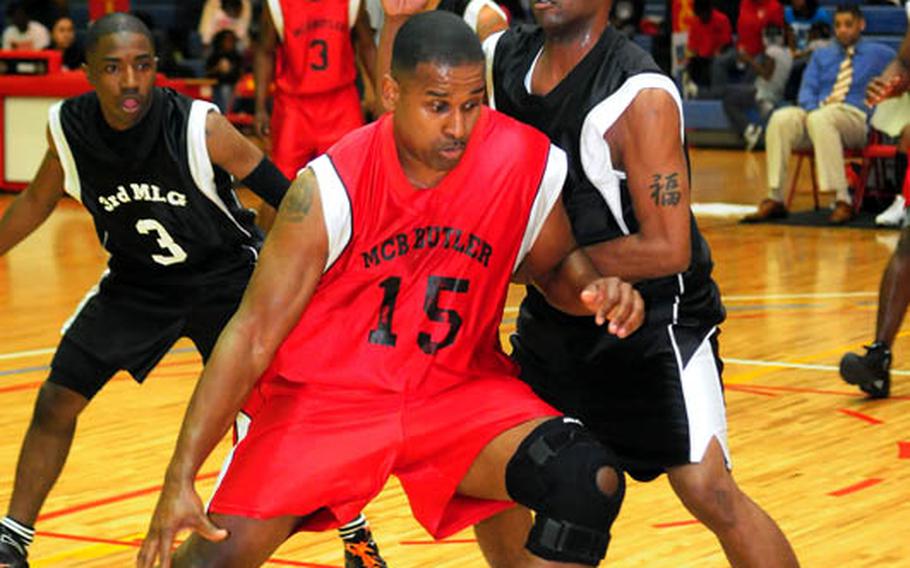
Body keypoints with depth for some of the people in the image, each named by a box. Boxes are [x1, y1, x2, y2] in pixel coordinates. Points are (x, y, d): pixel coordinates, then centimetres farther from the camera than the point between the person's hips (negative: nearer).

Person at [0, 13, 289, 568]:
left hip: (227, 275, -4)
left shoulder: (202, 128, -28)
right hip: (137, 282, 4)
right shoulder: (69, 127, -17)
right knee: (56, 401, 0)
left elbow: (283, 195, -17)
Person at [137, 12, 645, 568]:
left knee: (592, 482, -22)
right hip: (322, 395, -2)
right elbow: (253, 334, -16)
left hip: (456, 390, 2)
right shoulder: (332, 188, -19)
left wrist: (594, 289, -16)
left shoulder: (530, 162, -12)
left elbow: (555, 263, 10)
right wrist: (180, 480, -21)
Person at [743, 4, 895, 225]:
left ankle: (843, 200, -40)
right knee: (781, 118, -28)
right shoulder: (821, 55, 27)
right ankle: (774, 200, -30)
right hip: (814, 113, 4)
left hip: (856, 118, -4)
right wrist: (812, 108, -10)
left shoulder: (879, 54, 17)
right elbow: (807, 89, 15)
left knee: (820, 119, -39)